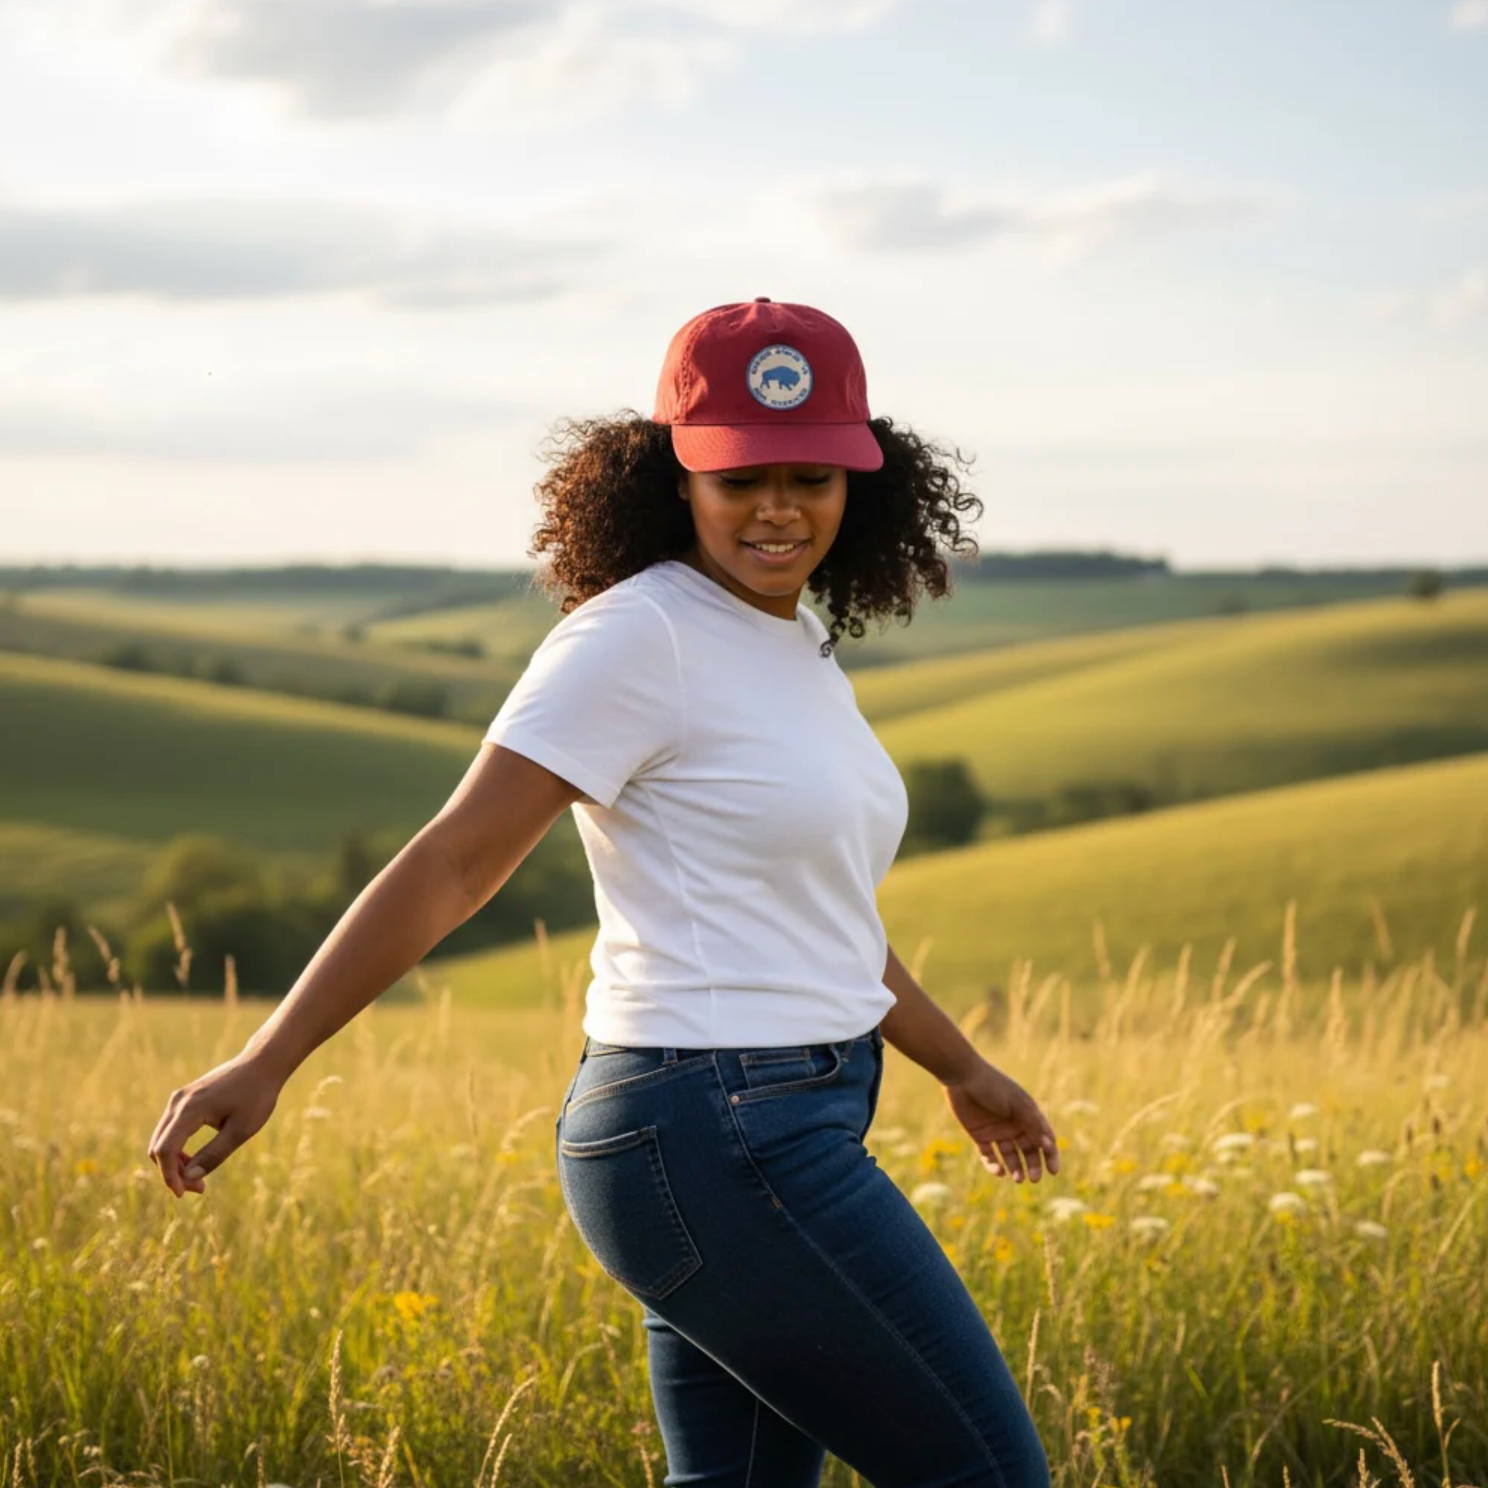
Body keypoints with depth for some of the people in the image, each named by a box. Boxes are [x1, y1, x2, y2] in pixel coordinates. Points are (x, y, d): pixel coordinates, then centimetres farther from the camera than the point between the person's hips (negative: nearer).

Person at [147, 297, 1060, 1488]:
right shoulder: (640, 637, -13)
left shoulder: (794, 645, 13)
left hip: (783, 1136, 9)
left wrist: (963, 1068, 33)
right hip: (723, 1151, -9)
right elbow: (455, 863, -17)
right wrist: (265, 1064, -21)